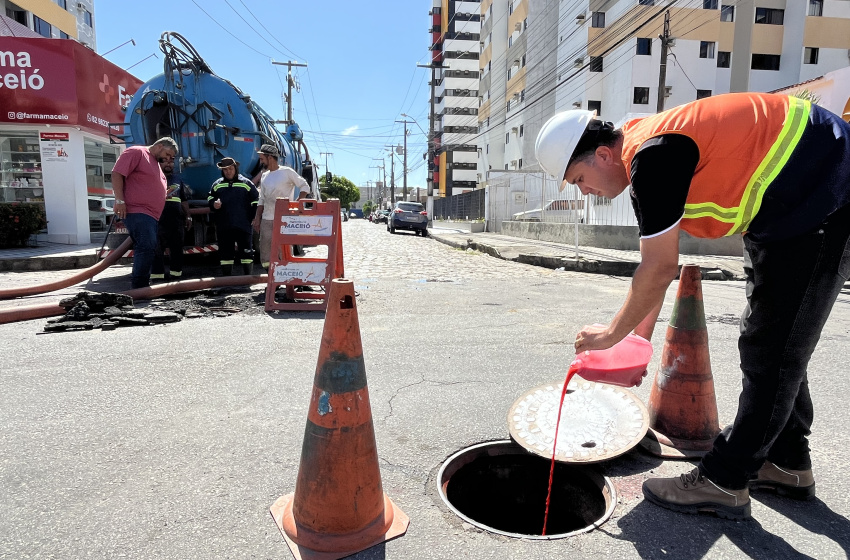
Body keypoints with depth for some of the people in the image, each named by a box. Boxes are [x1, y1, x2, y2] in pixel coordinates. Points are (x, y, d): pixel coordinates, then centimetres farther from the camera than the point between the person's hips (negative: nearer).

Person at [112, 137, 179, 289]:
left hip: (149, 214, 10)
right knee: (147, 247, -18)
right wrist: (119, 200, -19)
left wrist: (168, 192, 18)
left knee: (147, 249, 11)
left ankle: (142, 285, 17)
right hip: (136, 211, -10)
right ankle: (139, 287, -14)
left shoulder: (155, 163, 25)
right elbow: (117, 174, -12)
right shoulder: (136, 152, -4)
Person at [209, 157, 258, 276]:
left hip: (243, 225, -3)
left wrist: (254, 218, -2)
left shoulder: (245, 183, 3)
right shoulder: (217, 184, 11)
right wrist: (213, 204, -1)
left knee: (246, 251, 0)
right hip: (224, 226, 3)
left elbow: (256, 201, 5)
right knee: (225, 253, 9)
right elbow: (210, 198, 22)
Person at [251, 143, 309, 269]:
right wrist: (257, 218, 12)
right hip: (266, 220, 6)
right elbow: (262, 200, 18)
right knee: (265, 251, 4)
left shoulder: (287, 172, -2)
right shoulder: (264, 176, 16)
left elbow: (305, 187, -1)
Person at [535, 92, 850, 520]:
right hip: (783, 207, 10)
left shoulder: (653, 155, -26)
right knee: (773, 342, 15)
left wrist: (613, 333, -11)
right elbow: (658, 262, 10)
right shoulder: (644, 157, 5)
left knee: (771, 349, -8)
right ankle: (786, 462, 28)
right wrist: (642, 330, 12)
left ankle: (724, 482, 2)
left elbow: (661, 268, -24)